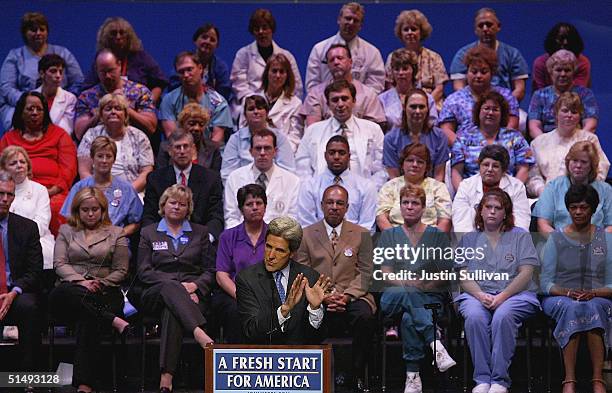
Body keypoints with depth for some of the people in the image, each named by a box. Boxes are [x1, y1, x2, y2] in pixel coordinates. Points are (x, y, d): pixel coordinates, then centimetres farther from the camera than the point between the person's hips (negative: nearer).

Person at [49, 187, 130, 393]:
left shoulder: (116, 234, 19)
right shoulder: (66, 231, 22)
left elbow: (120, 271, 12)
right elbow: (59, 264, 8)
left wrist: (100, 283, -6)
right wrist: (80, 281, -11)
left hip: (105, 291, -1)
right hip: (71, 288, 1)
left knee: (88, 319, -37)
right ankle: (114, 321, -38)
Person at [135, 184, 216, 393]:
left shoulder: (200, 233, 22)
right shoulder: (148, 233, 19)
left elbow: (211, 271, 15)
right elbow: (144, 272, 6)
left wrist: (195, 285, -8)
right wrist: (177, 285, -8)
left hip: (194, 294, 0)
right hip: (155, 295, 0)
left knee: (171, 312, -38)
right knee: (170, 287, -40)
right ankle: (200, 334, -64)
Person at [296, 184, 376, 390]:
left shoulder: (361, 234, 13)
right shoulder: (306, 234, 12)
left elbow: (364, 273, 7)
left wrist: (347, 296, -11)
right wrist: (322, 296, -10)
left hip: (352, 295, 1)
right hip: (318, 298, 0)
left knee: (365, 316, -34)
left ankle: (358, 375, -18)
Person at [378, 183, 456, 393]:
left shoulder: (438, 236, 15)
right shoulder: (388, 236, 17)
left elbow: (445, 276, 9)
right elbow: (385, 275, 4)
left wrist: (424, 285, -10)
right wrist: (409, 285, -14)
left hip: (429, 298, 0)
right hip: (393, 299, 0)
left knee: (409, 319, -37)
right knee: (405, 294, -38)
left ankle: (413, 376, -39)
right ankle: (435, 343, -49)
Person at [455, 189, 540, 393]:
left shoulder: (520, 236, 13)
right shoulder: (469, 239, 19)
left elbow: (526, 273, 1)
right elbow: (464, 276, 8)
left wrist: (502, 296, -13)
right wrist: (481, 296, -12)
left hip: (515, 294, -2)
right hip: (477, 294, 2)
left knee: (503, 316, -36)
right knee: (474, 316, -33)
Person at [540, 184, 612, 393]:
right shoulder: (556, 238, 11)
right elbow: (545, 282, 4)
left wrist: (593, 293, -15)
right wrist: (567, 292, -15)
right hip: (560, 298, 0)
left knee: (592, 307, -37)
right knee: (572, 307, -37)